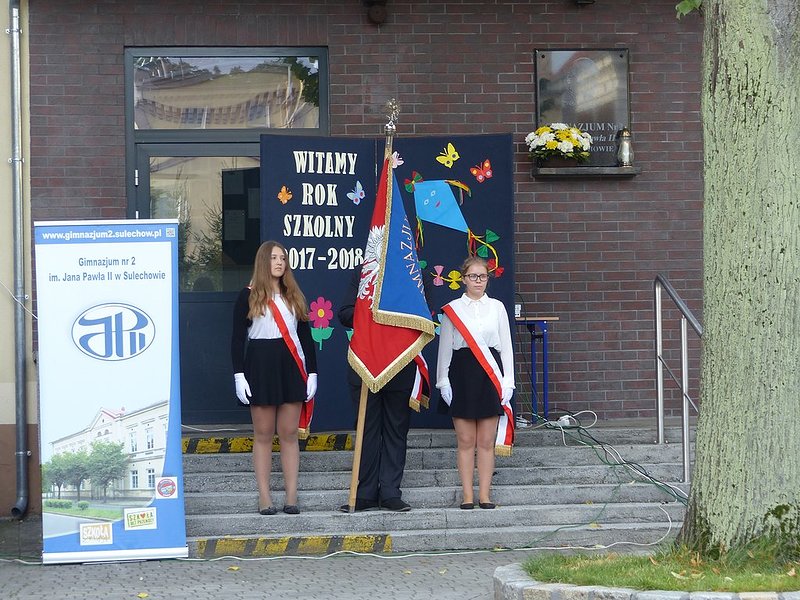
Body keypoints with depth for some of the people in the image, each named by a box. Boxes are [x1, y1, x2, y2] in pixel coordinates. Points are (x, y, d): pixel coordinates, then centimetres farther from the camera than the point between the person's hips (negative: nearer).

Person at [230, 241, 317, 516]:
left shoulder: (294, 296, 13)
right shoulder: (248, 296, 2)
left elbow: (305, 336, 14)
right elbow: (237, 338, -1)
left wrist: (312, 372, 7)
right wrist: (239, 374, -9)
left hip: (291, 368, 3)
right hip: (260, 366, -3)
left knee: (289, 433, 1)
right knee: (263, 434, 0)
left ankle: (291, 496, 3)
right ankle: (264, 497, 2)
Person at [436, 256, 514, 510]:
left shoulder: (497, 307, 8)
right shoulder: (452, 308, 5)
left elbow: (506, 346, 8)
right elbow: (445, 347, 6)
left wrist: (507, 381, 2)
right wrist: (443, 381, 0)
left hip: (490, 374, 1)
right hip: (462, 373, -1)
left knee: (486, 441, 2)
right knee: (465, 440, 1)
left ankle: (485, 494, 7)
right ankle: (467, 495, 6)